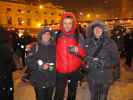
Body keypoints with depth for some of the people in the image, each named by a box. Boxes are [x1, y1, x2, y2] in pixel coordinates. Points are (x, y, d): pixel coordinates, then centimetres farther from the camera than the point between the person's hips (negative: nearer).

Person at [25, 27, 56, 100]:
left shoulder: (53, 47, 7)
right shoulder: (34, 46, -4)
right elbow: (28, 61, -12)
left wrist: (52, 66, -12)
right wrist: (41, 66, -19)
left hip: (51, 80, 4)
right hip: (38, 81, -3)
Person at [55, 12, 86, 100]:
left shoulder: (78, 36, -1)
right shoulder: (57, 36, -1)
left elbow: (84, 53, 2)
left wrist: (78, 50, -19)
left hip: (74, 71, 1)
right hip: (60, 72, -1)